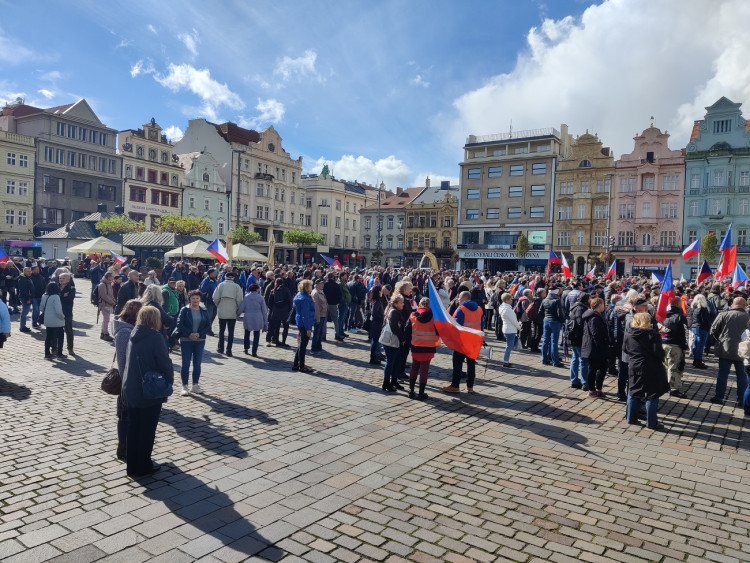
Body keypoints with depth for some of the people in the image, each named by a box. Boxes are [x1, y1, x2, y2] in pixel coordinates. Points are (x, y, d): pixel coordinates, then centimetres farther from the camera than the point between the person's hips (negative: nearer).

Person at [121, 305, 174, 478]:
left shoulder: (133, 336, 4)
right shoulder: (155, 337, -17)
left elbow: (126, 360, 11)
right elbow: (164, 362, -18)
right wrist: (170, 379, -1)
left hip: (130, 390, 7)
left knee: (133, 428, 16)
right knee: (147, 430, 7)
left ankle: (132, 466, 27)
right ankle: (143, 468, 16)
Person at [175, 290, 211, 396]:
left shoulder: (204, 311, 6)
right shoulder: (184, 310, -2)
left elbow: (208, 325, 3)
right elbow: (179, 324, -8)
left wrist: (199, 334, -11)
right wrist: (189, 334, -16)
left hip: (200, 340, 3)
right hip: (186, 340, -3)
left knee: (197, 364, 8)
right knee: (186, 364, 1)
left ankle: (195, 385, 19)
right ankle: (184, 387, 8)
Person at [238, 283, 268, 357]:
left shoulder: (246, 297, -2)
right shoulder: (260, 298, -2)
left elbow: (241, 308, -3)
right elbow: (264, 310, 2)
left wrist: (237, 314, 17)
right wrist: (265, 322, 9)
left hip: (247, 318, 1)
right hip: (257, 318, -1)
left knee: (247, 332, 23)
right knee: (256, 335, 6)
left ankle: (246, 348, 22)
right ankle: (254, 352, 3)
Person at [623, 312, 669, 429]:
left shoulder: (628, 334, 0)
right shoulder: (652, 334, -17)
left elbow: (625, 349, 9)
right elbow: (658, 352, -19)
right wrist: (662, 358, 0)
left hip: (633, 368, 5)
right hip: (651, 370, -5)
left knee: (633, 394, 17)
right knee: (652, 396, 6)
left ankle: (631, 418, 23)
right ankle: (651, 422, 11)